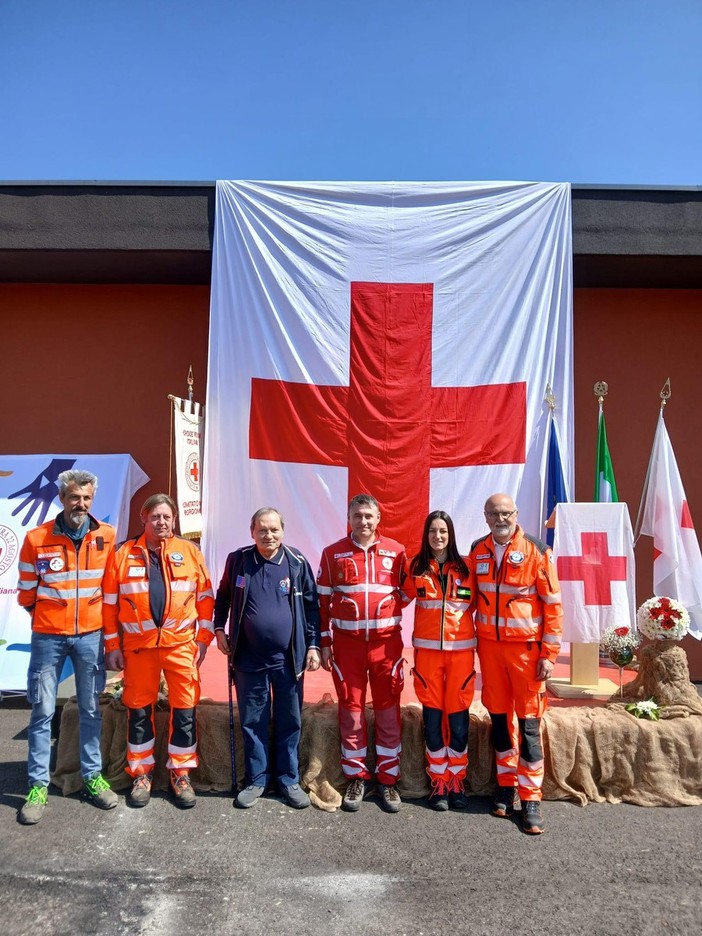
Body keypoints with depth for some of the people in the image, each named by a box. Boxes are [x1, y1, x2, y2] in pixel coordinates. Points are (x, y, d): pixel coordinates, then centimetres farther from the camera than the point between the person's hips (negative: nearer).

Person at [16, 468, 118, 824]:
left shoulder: (107, 537, -4)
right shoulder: (36, 538, -7)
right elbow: (26, 591, 4)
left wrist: (97, 616, 10)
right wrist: (47, 616, 10)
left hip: (91, 636, 1)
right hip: (48, 637, -1)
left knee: (91, 709, 12)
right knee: (42, 711, 7)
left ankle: (93, 776, 26)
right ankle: (38, 785, 20)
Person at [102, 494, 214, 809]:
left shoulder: (190, 552, 2)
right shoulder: (123, 554, 2)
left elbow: (205, 598, 5)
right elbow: (110, 603, 4)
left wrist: (203, 639, 1)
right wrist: (112, 646, 2)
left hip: (181, 643, 0)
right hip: (138, 644, 0)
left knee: (184, 710, 6)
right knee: (139, 711, 10)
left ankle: (181, 774, 22)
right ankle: (141, 774, 27)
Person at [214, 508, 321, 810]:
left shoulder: (297, 562, -5)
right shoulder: (237, 560, -3)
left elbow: (311, 605, 2)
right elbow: (223, 597, 13)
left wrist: (313, 645, -1)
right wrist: (219, 628, 6)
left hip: (288, 658, 0)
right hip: (248, 659, 1)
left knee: (289, 721, 11)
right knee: (252, 722, 11)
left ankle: (289, 779, 28)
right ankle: (256, 779, 28)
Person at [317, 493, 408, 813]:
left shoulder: (396, 552, 1)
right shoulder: (333, 554, 1)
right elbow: (322, 600, 3)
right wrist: (324, 642, 2)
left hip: (386, 643, 0)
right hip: (347, 643, 0)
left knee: (388, 712, 8)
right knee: (350, 711, 9)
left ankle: (388, 779, 23)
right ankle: (356, 778, 25)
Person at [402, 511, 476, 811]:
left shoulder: (464, 568, 2)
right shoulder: (417, 568, 3)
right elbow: (403, 598, 12)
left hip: (461, 649, 0)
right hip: (427, 649, 0)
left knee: (458, 715, 4)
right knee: (433, 715, 5)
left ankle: (456, 780, 21)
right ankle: (438, 782, 19)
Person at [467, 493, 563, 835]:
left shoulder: (536, 551, -9)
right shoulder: (477, 552, 2)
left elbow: (553, 604, -7)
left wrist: (549, 653, -9)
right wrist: (472, 641, 6)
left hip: (526, 647, -3)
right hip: (489, 646, 4)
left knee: (529, 722, 3)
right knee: (498, 717, 12)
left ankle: (530, 798, 15)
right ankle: (506, 785, 28)